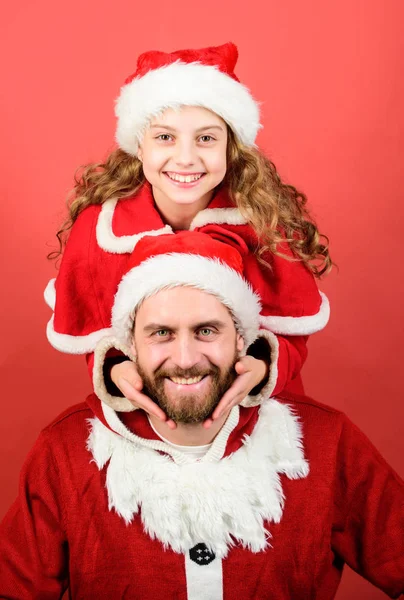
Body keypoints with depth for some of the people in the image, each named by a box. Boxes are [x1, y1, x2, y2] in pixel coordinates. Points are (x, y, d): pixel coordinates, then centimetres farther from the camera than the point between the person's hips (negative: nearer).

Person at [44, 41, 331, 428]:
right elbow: (92, 339, -10)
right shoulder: (98, 226, -22)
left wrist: (262, 367, -37)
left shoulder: (266, 221, -23)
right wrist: (115, 370, -32)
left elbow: (290, 336, -15)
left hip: (255, 407, 0)